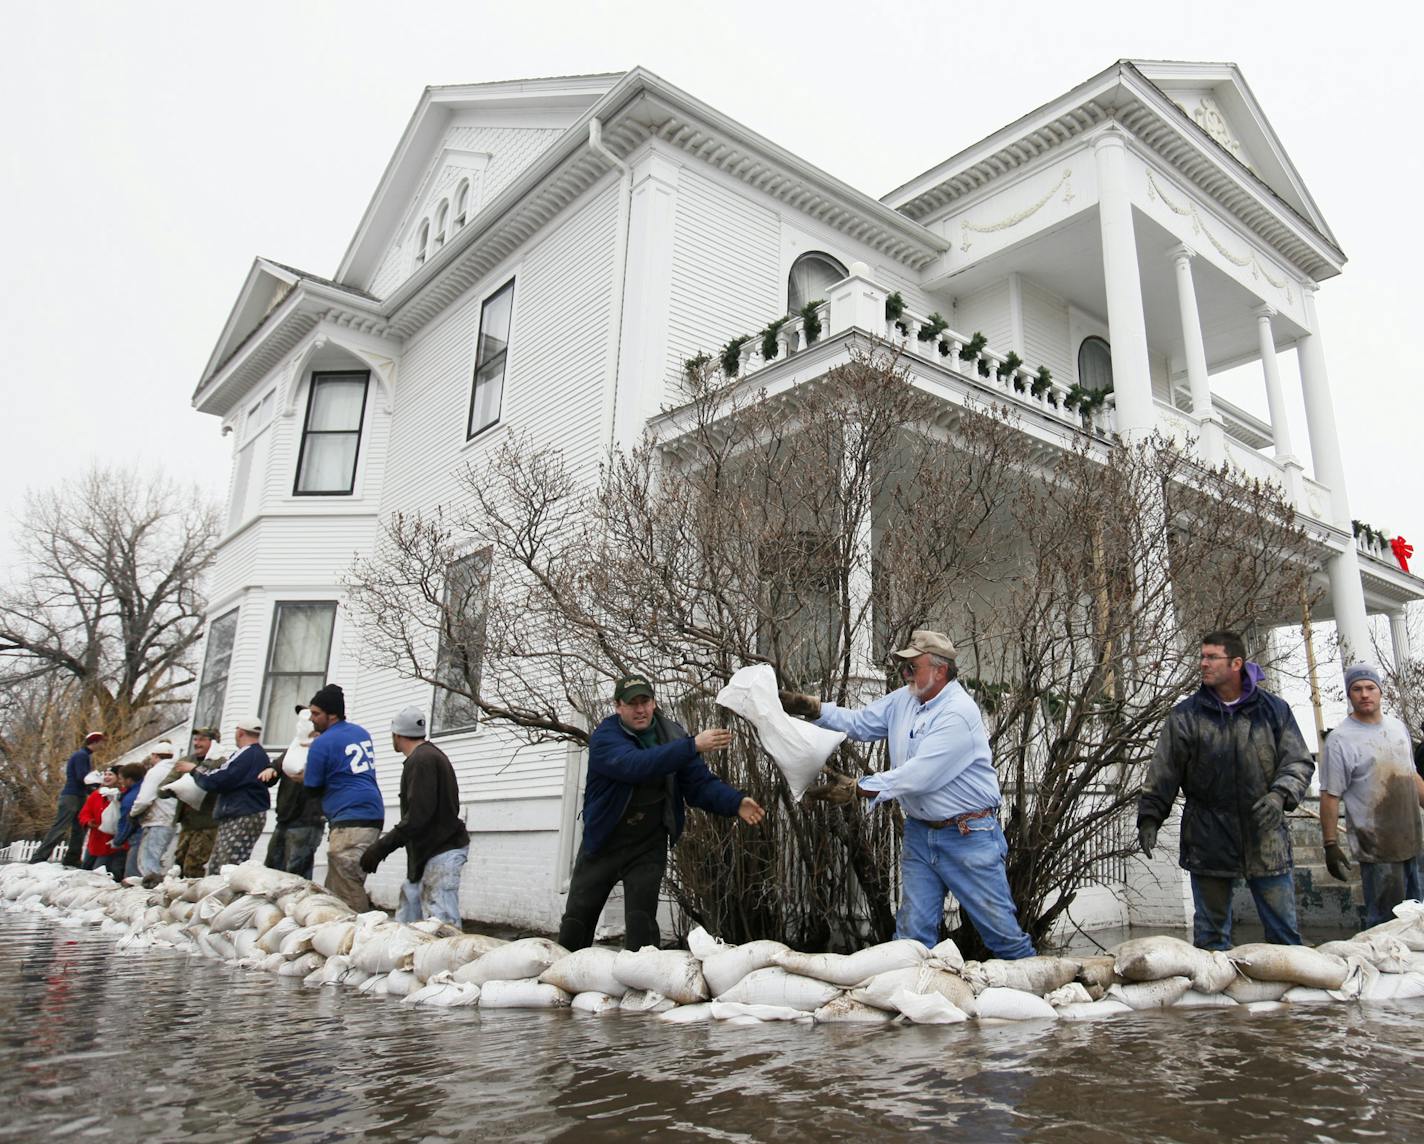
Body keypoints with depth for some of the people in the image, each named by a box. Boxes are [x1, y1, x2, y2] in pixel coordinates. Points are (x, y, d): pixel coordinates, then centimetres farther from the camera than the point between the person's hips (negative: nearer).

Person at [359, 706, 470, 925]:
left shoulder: (420, 760, -15)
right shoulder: (429, 755, 17)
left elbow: (417, 816, -23)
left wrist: (381, 847, -18)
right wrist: (384, 845, 21)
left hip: (441, 853, -11)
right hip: (426, 852, 11)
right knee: (405, 920, 14)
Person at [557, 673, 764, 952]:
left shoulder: (673, 736, -6)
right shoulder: (604, 737, -18)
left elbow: (700, 782, -9)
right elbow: (636, 764, -38)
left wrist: (736, 803, -28)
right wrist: (693, 746, -47)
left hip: (649, 848, 1)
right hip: (602, 845, -1)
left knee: (641, 922, -4)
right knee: (576, 921, 11)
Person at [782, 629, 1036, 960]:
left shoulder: (958, 714, -23)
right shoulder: (904, 699, 2)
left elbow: (917, 777, -26)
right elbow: (859, 723, 10)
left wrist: (856, 789, -23)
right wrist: (812, 708, -5)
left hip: (967, 836, -7)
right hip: (920, 833, 7)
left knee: (999, 927, 8)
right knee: (912, 932, 10)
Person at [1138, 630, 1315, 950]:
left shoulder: (1274, 709, 3)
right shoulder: (1185, 715, 1)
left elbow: (1299, 763, 5)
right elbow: (1162, 774, 3)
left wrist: (1280, 794, -14)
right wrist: (1149, 818, -4)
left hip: (1266, 840, 1)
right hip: (1208, 843, 0)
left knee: (1284, 932, 10)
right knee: (1211, 935, 9)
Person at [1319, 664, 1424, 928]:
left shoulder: (1398, 727, 9)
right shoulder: (1340, 740, -12)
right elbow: (1330, 796, -13)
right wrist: (1331, 845, -16)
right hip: (1377, 850, -7)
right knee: (1385, 925, -3)